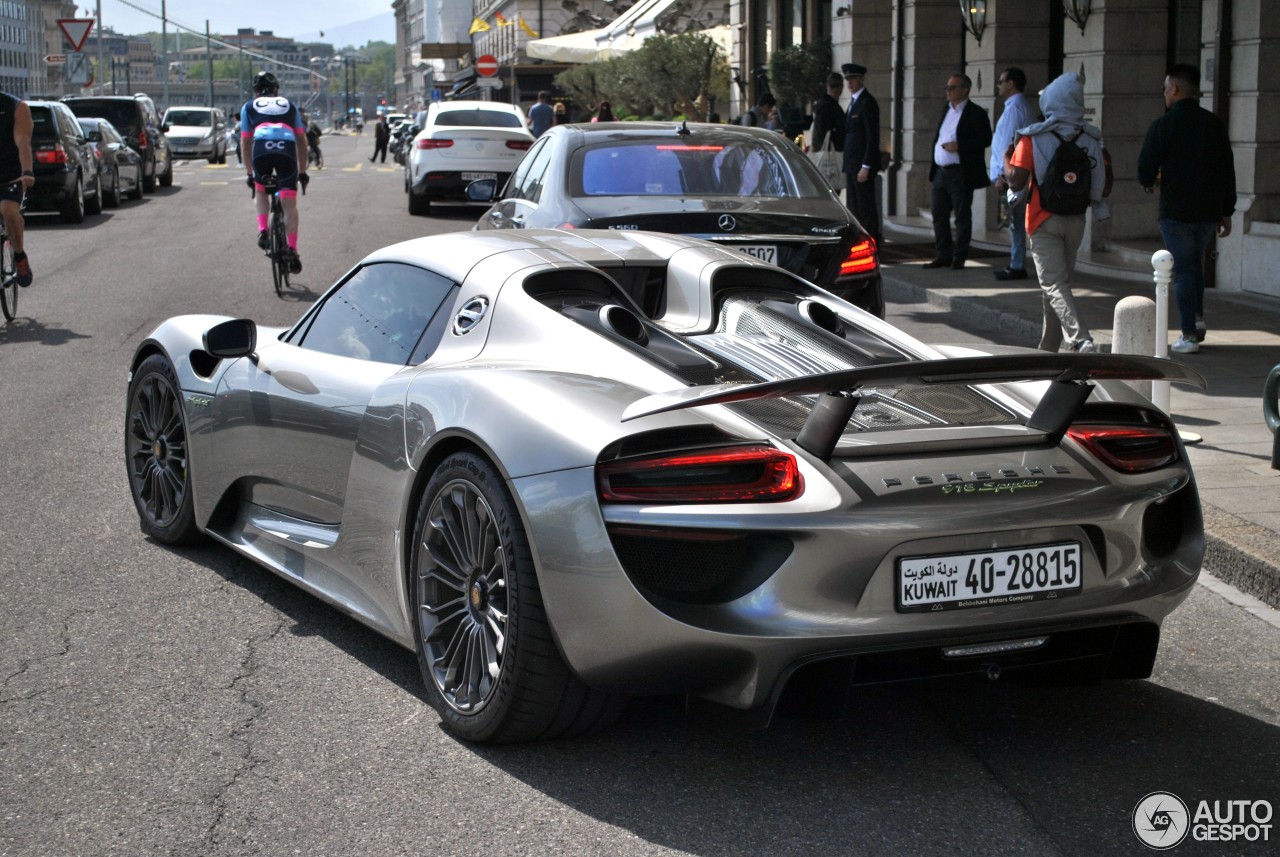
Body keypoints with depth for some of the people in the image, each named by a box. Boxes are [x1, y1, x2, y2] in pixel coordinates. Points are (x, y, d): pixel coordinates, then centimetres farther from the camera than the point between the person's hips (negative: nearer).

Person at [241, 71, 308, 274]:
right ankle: (292, 249, -8)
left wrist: (250, 173, 27)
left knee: (260, 191, 26)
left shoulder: (249, 107, 27)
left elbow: (245, 143, 22)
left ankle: (263, 231, 7)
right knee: (289, 204, 4)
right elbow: (302, 141, 27)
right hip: (287, 148, 0)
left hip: (261, 147, 0)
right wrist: (302, 171, 32)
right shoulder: (290, 106, 30)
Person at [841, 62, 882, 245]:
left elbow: (873, 137, -16)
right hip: (852, 164, 9)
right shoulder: (853, 101, 18)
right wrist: (848, 166, 15)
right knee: (854, 210, 10)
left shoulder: (867, 102, -11)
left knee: (866, 209, -7)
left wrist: (866, 167, -20)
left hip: (862, 164, -9)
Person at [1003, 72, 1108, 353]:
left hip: (1044, 220, -4)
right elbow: (1102, 185, 1)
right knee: (1058, 281, 17)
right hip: (1076, 221, 4)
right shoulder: (1091, 139, 1)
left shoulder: (1033, 139, -10)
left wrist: (1006, 162, 4)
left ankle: (1081, 341, -24)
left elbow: (1016, 182, -15)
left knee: (1054, 285, -6)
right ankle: (1048, 347, 25)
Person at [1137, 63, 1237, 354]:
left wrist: (1149, 183, 12)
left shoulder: (1163, 125, -10)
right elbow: (1228, 169, 7)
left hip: (1176, 211, -5)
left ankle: (1189, 335, 0)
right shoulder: (1215, 124, 5)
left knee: (1183, 270, 1)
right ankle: (1197, 317, 17)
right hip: (1210, 210, 5)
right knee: (1195, 263, 24)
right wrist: (1227, 211, 13)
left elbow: (1145, 169, -12)